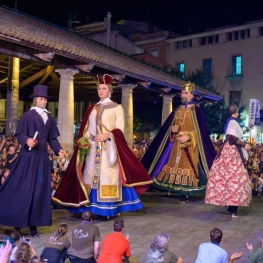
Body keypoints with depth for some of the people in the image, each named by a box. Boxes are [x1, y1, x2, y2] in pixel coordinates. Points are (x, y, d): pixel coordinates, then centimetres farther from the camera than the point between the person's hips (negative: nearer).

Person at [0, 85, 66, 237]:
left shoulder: (50, 118, 14)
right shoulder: (28, 116, -3)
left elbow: (52, 138, 14)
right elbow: (19, 134, -8)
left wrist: (58, 149, -1)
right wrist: (27, 140, -27)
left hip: (42, 157, 5)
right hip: (28, 157, -5)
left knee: (39, 190, 5)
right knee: (23, 189, -4)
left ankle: (33, 224, 12)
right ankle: (17, 224, 7)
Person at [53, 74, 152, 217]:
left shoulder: (116, 107, 6)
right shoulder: (92, 108, 18)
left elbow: (120, 128, -3)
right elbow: (86, 128, 15)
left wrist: (108, 135, -19)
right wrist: (84, 140, -2)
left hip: (109, 147, -4)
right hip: (92, 147, 4)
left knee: (107, 174, -10)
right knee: (91, 173, -1)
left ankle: (107, 208, -7)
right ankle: (93, 208, 3)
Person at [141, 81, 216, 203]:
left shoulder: (196, 110, -2)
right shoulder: (177, 110, 15)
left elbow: (200, 130, -8)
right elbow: (168, 127, 18)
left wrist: (189, 137, -19)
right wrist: (171, 129, -4)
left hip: (190, 145, -5)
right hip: (176, 144, 6)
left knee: (187, 167, -8)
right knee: (176, 166, 2)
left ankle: (185, 195, -1)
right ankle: (183, 194, 9)